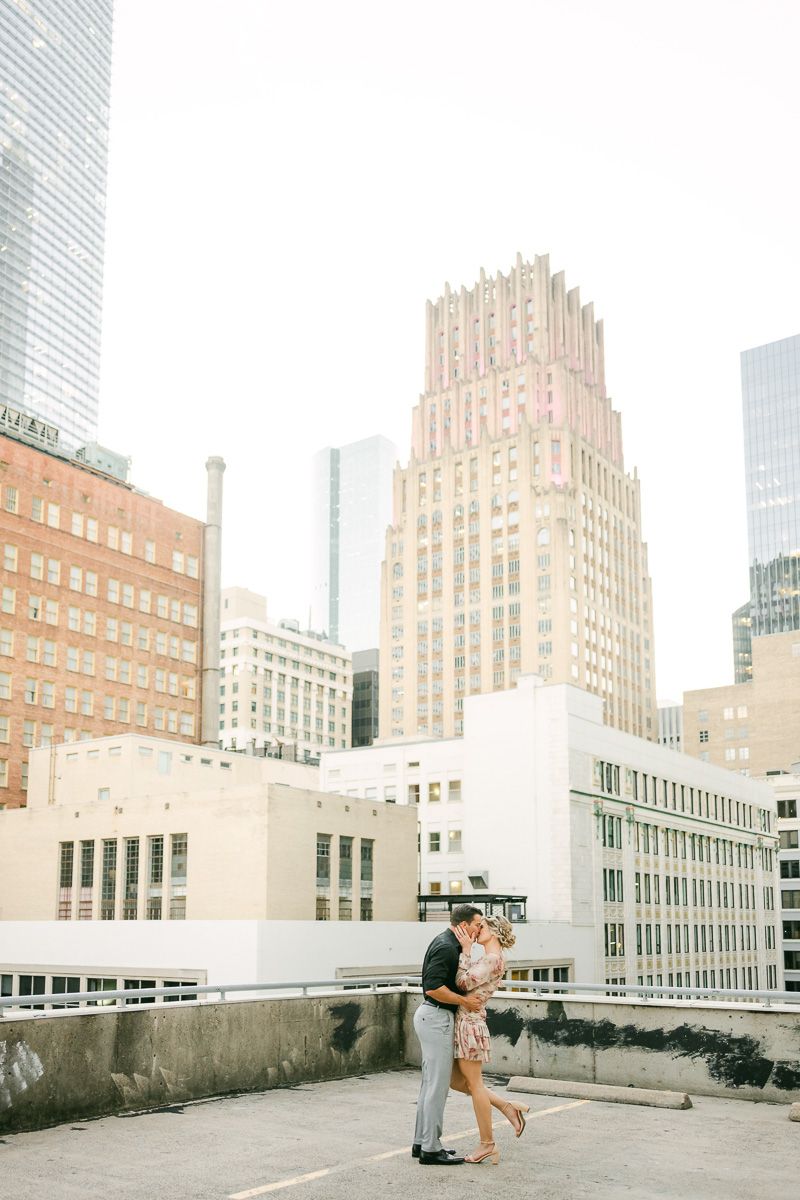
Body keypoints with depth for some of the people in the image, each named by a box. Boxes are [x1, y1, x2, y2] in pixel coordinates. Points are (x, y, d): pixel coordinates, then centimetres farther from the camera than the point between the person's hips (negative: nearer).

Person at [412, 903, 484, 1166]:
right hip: (437, 1018, -11)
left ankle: (422, 1142, 21)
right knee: (437, 1084, -5)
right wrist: (464, 1001, -17)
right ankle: (431, 1149, 0)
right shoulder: (446, 947, -19)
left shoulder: (448, 943, 13)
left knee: (431, 1082, 15)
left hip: (432, 1016, 11)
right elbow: (433, 987, -26)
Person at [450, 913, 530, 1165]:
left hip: (470, 1023, -10)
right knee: (456, 1081, 14)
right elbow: (465, 982, 16)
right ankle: (507, 1107, 18)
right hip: (463, 1023, 10)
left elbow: (464, 983, -19)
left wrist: (466, 949, -14)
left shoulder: (493, 959, -14)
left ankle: (487, 1144, 9)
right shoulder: (487, 959, 16)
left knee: (474, 1084, -1)